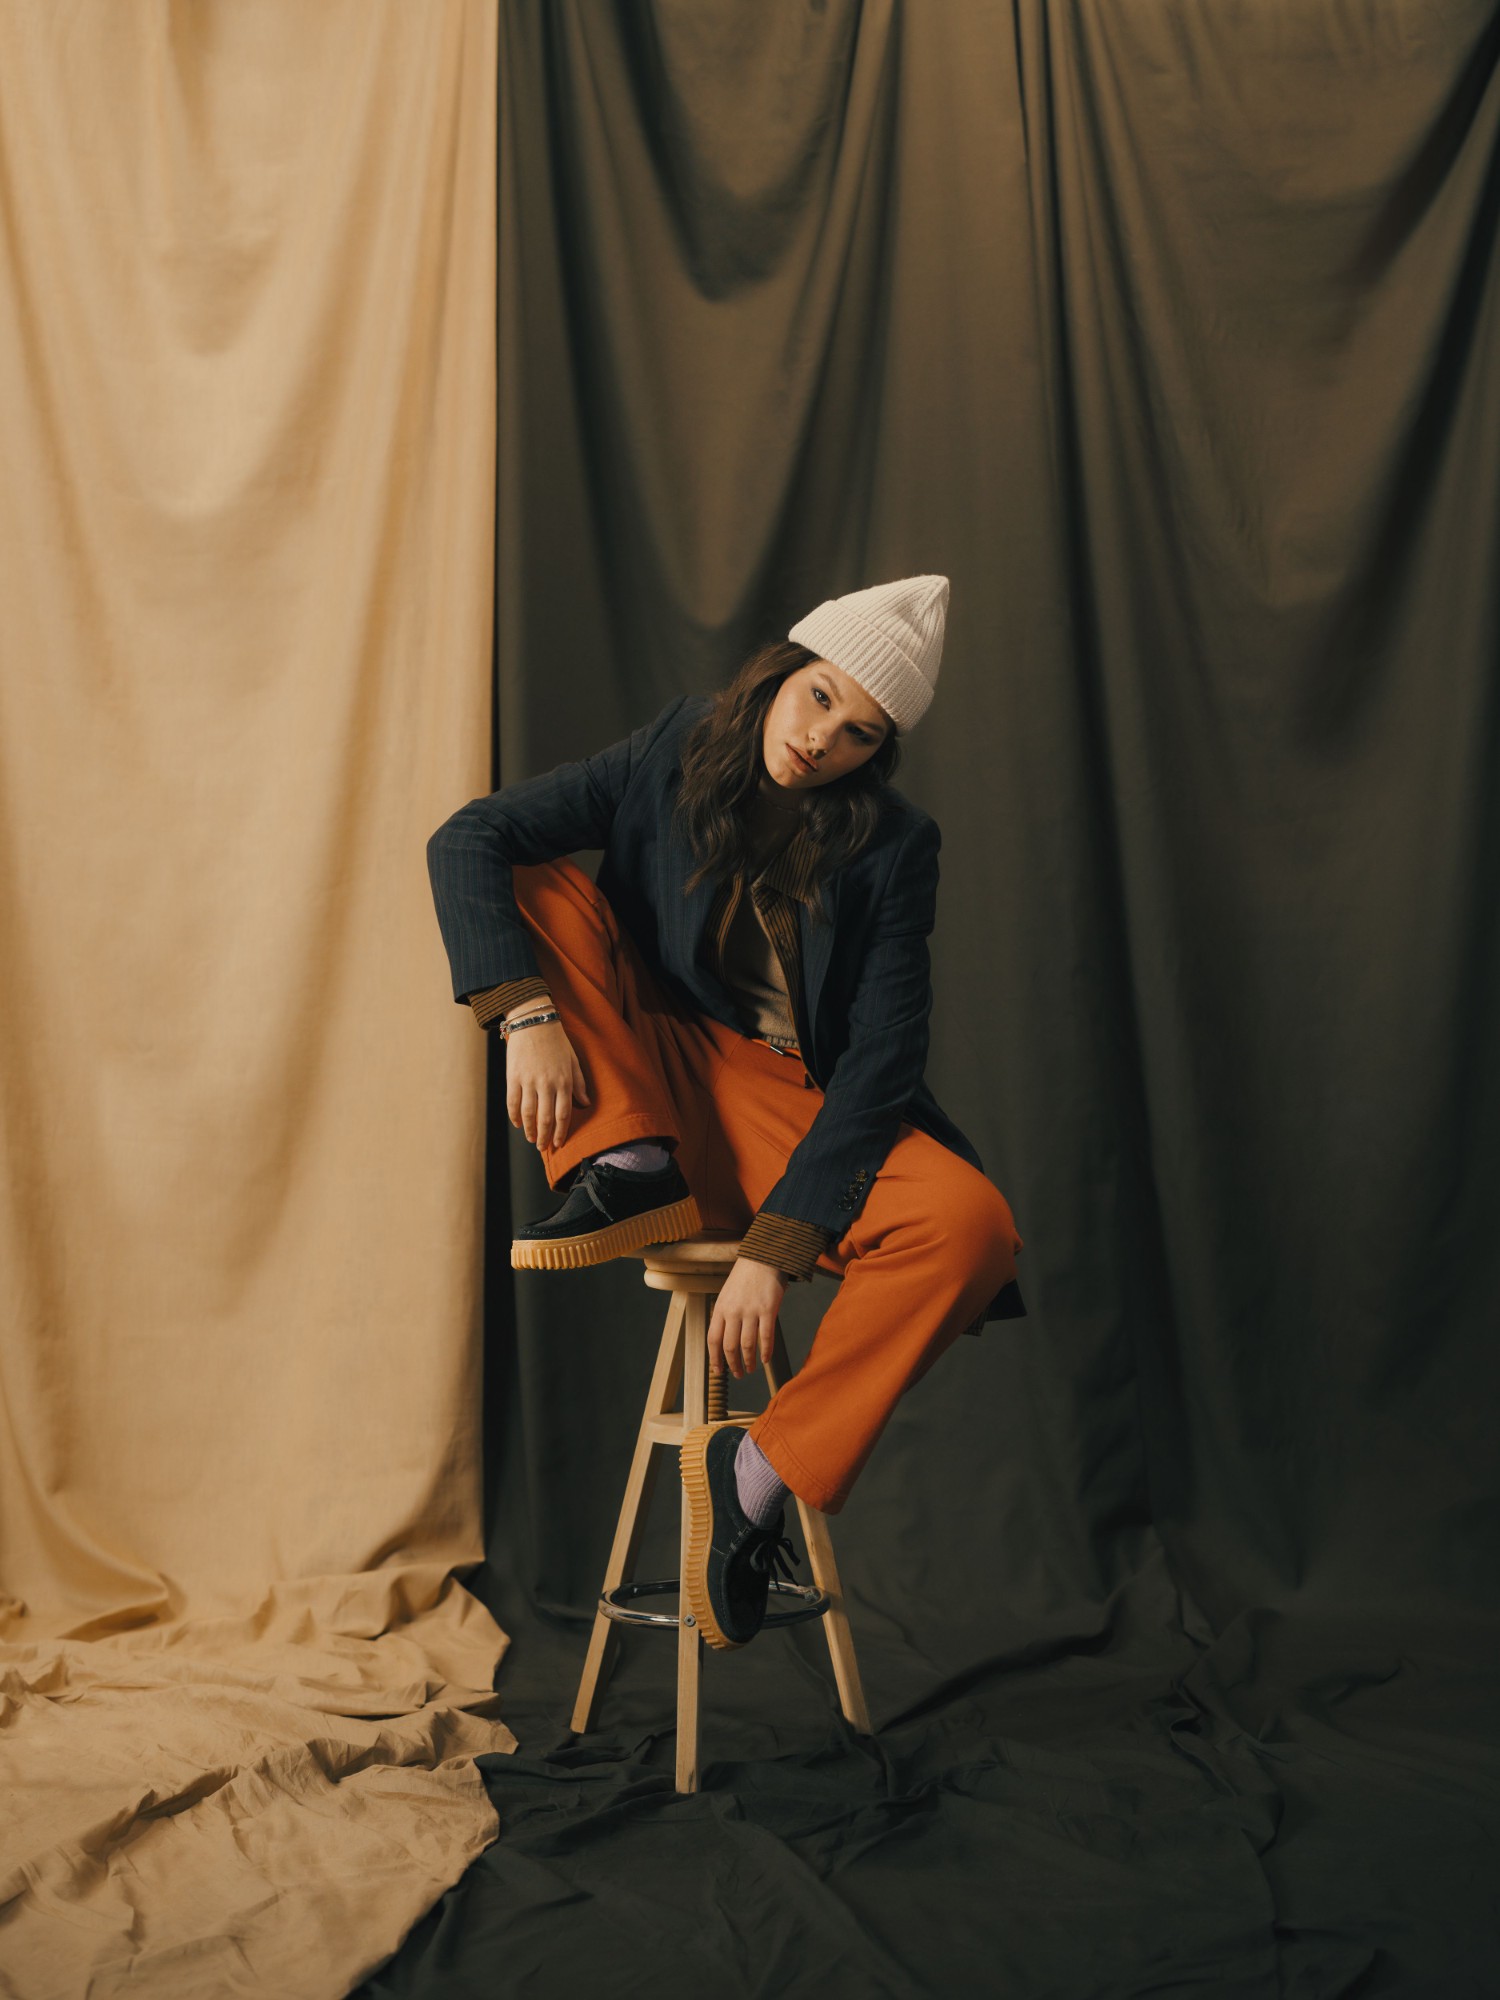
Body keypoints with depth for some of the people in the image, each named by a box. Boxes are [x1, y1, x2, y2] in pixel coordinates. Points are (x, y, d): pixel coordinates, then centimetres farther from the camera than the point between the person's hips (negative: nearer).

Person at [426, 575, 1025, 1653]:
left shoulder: (893, 847, -11)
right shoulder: (677, 753, -5)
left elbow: (883, 1064, -17)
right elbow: (468, 840, -10)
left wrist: (777, 1248, -26)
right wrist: (530, 1014, -25)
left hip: (801, 1110, -2)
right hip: (655, 1081, 2)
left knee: (972, 1226, -31)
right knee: (529, 887, -14)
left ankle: (762, 1464, -19)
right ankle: (630, 1171, -19)